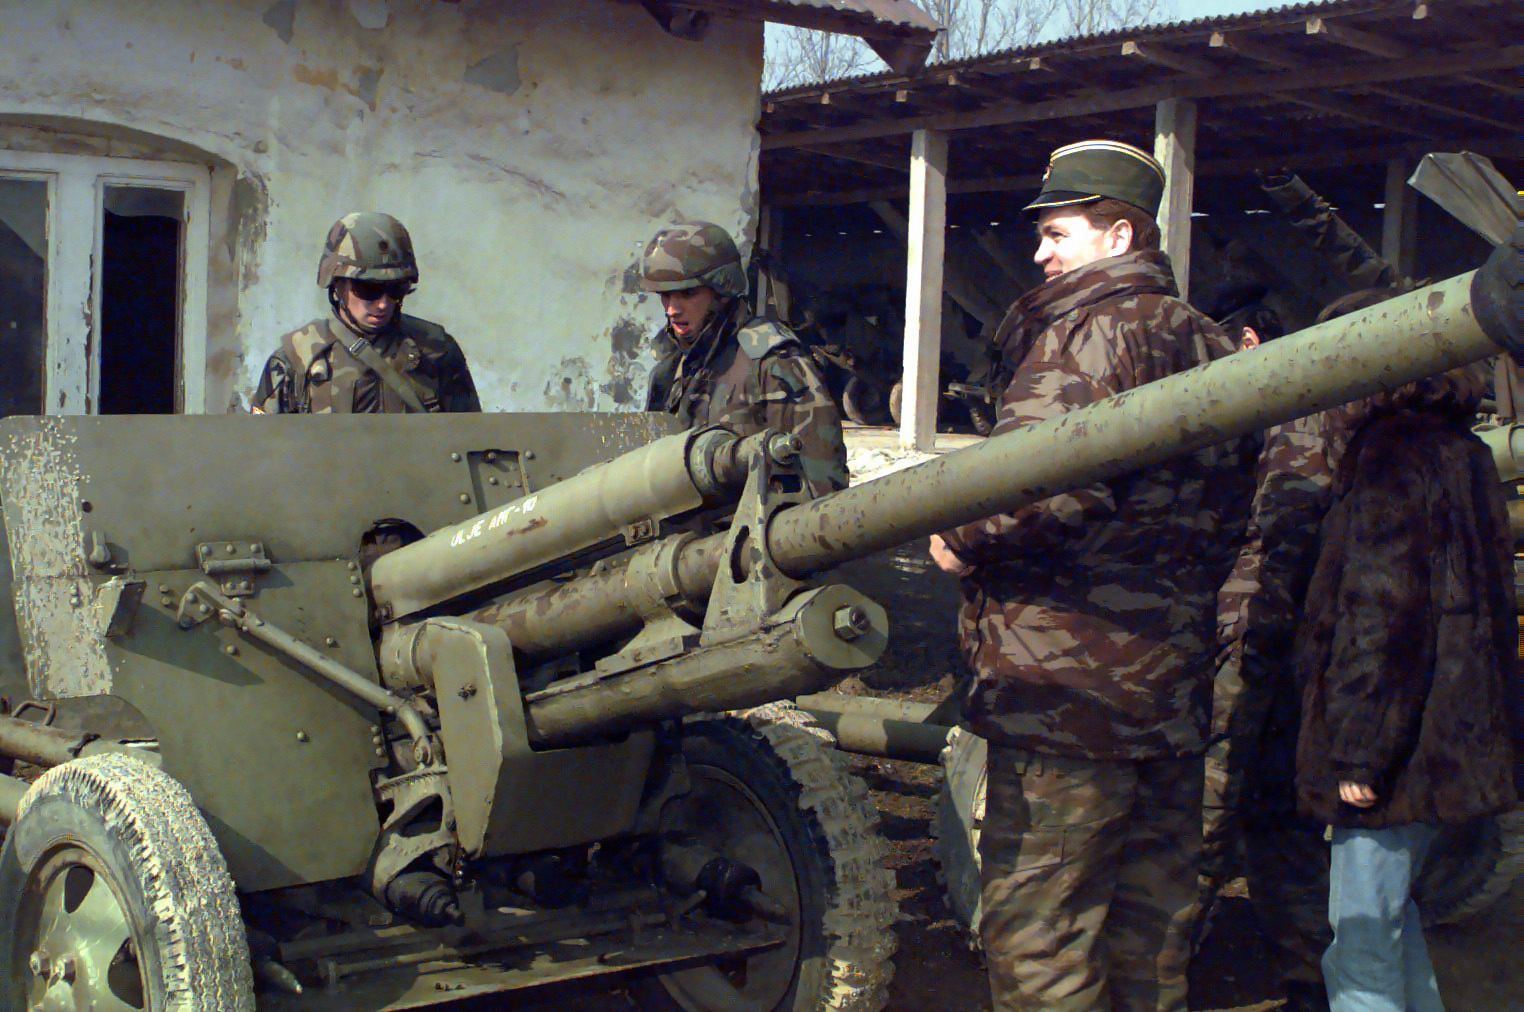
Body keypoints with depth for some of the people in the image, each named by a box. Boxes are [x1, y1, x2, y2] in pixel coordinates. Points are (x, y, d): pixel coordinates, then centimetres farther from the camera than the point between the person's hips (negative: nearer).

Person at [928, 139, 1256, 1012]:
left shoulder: (1091, 331, -11)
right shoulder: (1207, 343, 17)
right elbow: (1231, 514, 21)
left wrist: (963, 538, -11)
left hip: (1065, 681, -9)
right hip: (1175, 685, 9)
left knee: (1036, 923, -2)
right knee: (1153, 920, 17)